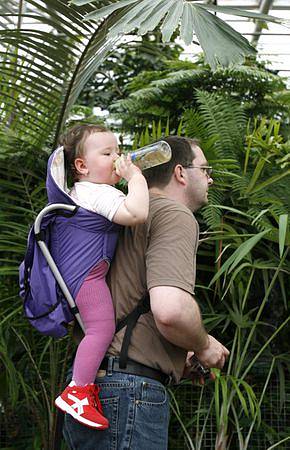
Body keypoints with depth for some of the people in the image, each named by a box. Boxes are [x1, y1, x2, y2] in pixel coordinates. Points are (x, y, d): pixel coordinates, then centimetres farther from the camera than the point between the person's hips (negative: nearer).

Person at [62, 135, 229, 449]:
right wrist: (204, 346, -5)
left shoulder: (133, 218, 21)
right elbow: (170, 309, -27)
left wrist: (177, 360, 22)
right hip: (128, 395, -10)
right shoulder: (175, 215, -9)